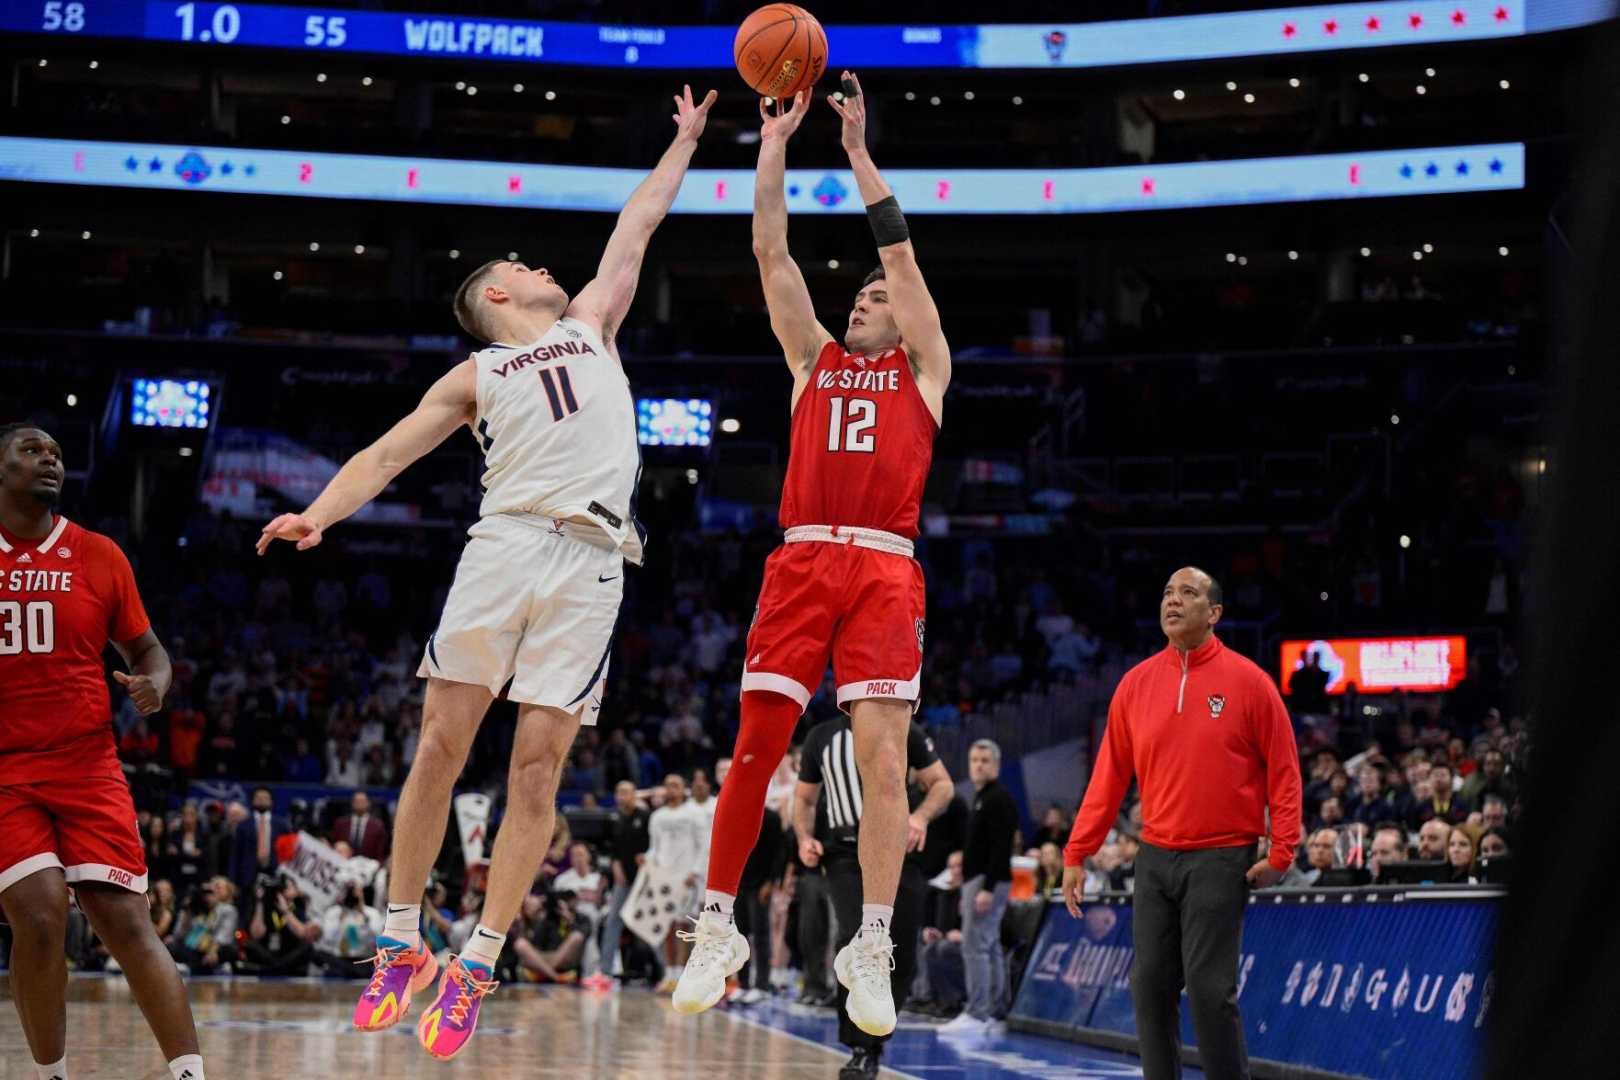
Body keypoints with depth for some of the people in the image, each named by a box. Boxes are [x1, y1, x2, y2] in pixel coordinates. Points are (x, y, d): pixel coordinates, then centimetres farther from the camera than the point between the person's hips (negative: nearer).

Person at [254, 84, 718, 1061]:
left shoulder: (591, 326, 28)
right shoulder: (475, 376, 20)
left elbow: (639, 222, 36)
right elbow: (388, 453, 10)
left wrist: (685, 140, 39)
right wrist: (318, 514, -6)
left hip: (591, 564, 1)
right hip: (503, 543, -1)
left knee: (537, 769, -6)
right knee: (441, 750, -6)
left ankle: (476, 968, -3)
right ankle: (402, 946, 3)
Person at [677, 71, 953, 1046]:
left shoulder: (923, 368, 16)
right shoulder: (814, 359, 23)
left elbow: (903, 252, 7)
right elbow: (772, 252, 16)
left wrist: (859, 152, 5)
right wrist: (776, 145, 11)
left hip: (884, 569, -2)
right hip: (801, 560, 2)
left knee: (883, 750, -11)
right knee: (756, 746, -3)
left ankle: (872, 948, -8)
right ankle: (720, 928, 6)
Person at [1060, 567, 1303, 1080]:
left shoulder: (1247, 681, -4)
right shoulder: (1136, 683, 7)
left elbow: (1283, 770, -3)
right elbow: (1109, 775, 9)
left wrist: (1280, 852, -9)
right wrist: (1077, 853, 7)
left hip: (1220, 859, -4)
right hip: (1155, 859, 4)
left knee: (1209, 989, -9)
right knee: (1150, 985, 3)